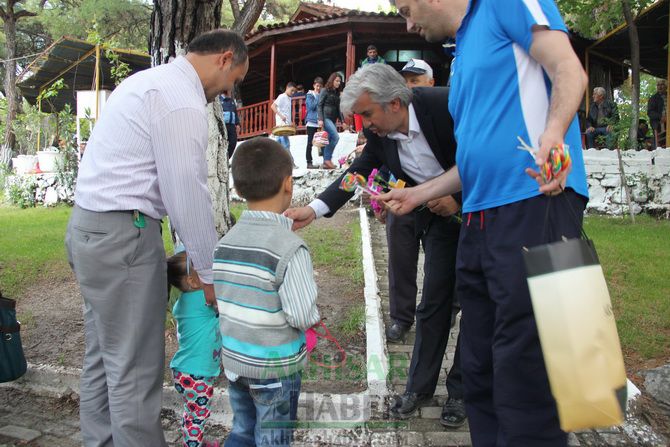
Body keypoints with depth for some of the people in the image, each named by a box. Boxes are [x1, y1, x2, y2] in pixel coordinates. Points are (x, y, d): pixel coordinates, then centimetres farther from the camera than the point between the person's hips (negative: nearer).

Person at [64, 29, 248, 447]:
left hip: (89, 225, 11)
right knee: (136, 369, 1)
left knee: (104, 357, 18)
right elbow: (188, 196, -17)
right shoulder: (183, 100, -15)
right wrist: (210, 274, -7)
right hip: (121, 235, -11)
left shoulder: (152, 80, 16)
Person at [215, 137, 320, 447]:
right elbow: (302, 316, -23)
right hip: (276, 366, -5)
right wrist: (314, 315, -2)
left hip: (234, 359, 6)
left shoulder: (224, 242, -2)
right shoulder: (289, 247, -23)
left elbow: (218, 300, 4)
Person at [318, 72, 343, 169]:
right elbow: (320, 106, -6)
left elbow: (338, 108, 20)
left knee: (330, 140, 3)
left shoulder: (337, 93, 17)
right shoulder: (325, 91, -1)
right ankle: (328, 159, -13)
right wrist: (320, 119, -15)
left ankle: (326, 163, 7)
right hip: (326, 118, -7)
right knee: (335, 137, -20)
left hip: (333, 119, 7)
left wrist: (342, 120, 14)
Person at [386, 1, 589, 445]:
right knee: (480, 366, 12)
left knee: (523, 367, -8)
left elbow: (568, 69, -9)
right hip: (478, 219, 9)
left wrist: (553, 133, -27)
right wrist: (417, 194, 29)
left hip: (535, 202, -9)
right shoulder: (463, 54, 28)